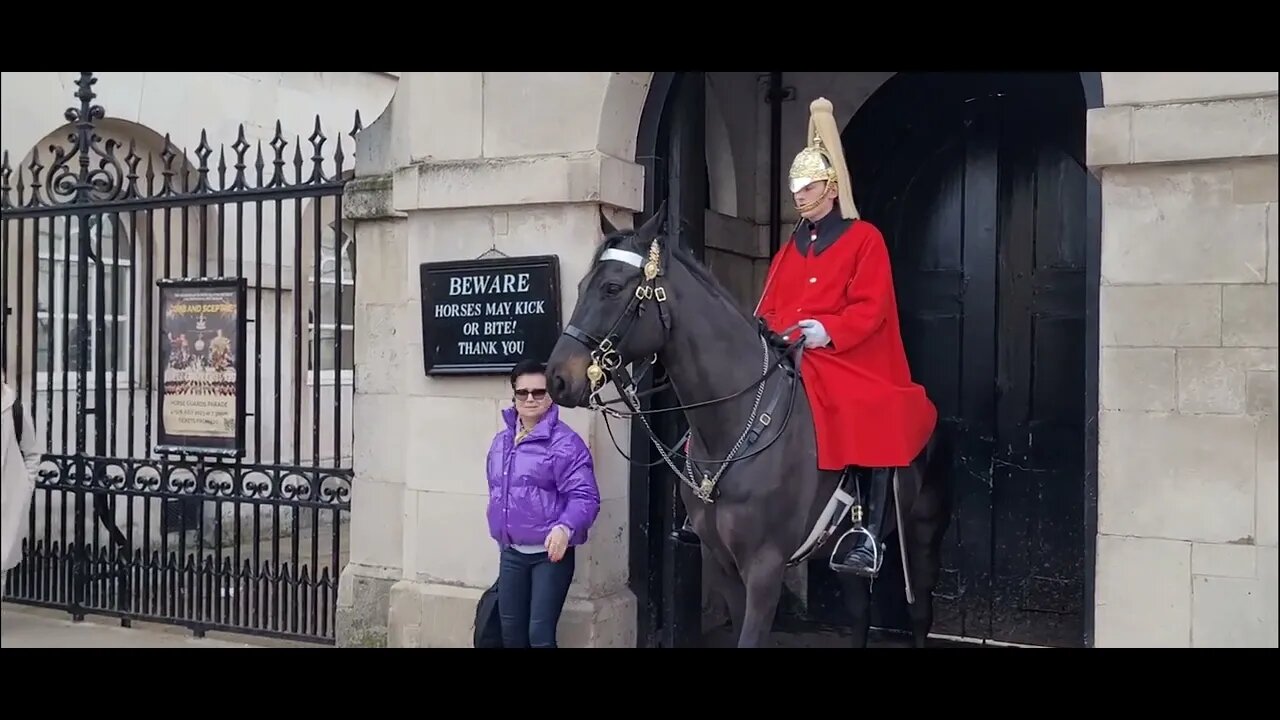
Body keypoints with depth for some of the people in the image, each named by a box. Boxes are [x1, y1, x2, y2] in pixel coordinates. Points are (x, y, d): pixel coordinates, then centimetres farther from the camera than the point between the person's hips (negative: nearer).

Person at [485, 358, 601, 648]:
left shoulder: (564, 442, -14)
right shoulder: (501, 441, 9)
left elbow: (585, 497, -20)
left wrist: (565, 528, -36)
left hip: (550, 553, -7)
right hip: (511, 553, 7)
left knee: (540, 634, -7)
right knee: (511, 632, 16)